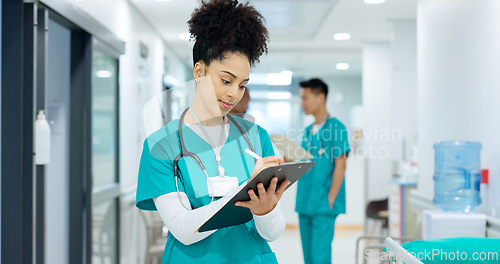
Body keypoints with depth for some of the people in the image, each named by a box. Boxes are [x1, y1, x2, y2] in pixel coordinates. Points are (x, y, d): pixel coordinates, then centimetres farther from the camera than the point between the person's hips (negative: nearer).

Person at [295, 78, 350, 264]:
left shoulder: (335, 127, -7)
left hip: (323, 207, -7)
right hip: (305, 205, 7)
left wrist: (330, 200, -14)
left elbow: (340, 165, -11)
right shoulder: (308, 131, 15)